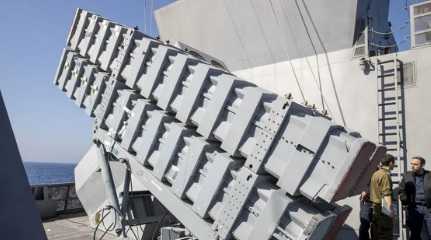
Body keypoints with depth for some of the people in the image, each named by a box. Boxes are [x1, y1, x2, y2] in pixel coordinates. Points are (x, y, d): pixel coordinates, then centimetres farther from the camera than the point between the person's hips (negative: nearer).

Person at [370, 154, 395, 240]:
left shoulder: (375, 174, 15)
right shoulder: (385, 175, -13)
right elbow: (386, 194, -19)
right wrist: (390, 209, -20)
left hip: (374, 207, 9)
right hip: (382, 209, -9)